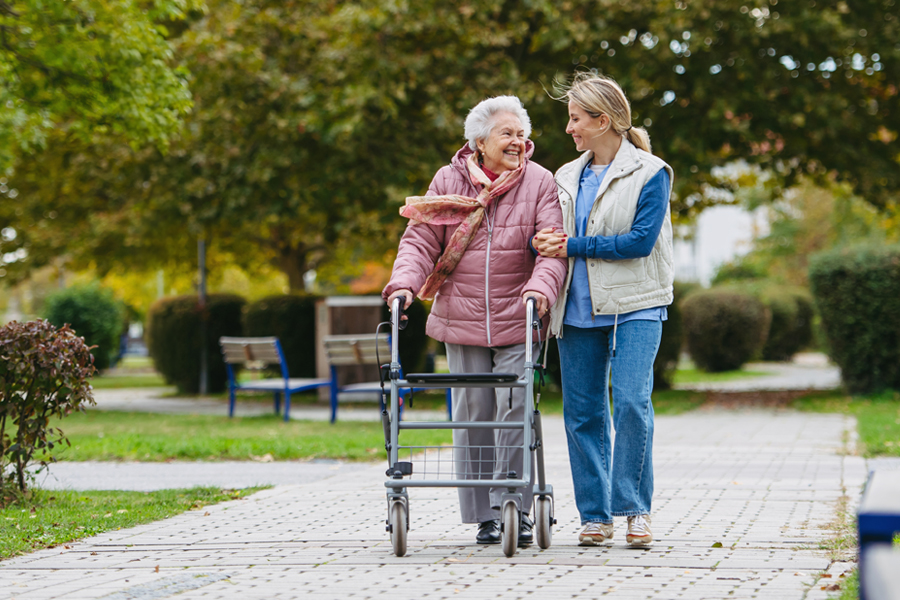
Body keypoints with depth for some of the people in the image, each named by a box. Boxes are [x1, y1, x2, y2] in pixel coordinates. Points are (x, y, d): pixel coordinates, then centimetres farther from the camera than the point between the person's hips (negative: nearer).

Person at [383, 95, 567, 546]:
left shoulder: (539, 183, 1)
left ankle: (515, 508, 0)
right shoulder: (449, 181, 5)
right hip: (461, 318, 2)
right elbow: (421, 238, 3)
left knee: (515, 411, -9)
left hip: (517, 321, -2)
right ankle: (484, 516, 9)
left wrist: (540, 287, -26)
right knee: (473, 415, 3)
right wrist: (404, 283, -14)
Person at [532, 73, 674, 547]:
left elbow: (640, 241, -13)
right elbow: (554, 238, 21)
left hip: (635, 307, -5)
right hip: (578, 309, 5)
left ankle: (635, 508, -5)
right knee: (582, 412, 3)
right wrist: (542, 242, -4)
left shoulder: (649, 174, -3)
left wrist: (573, 247, -12)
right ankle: (595, 514, 10)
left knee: (631, 402, -16)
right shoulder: (567, 177, 15)